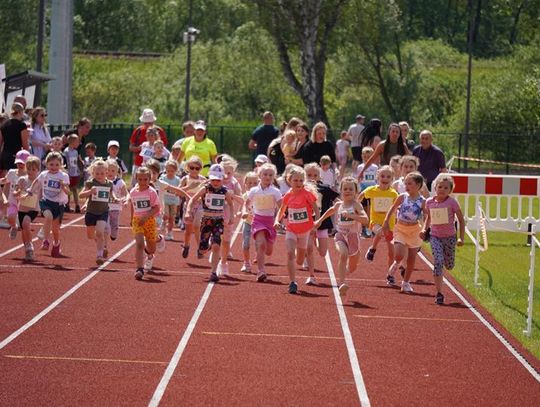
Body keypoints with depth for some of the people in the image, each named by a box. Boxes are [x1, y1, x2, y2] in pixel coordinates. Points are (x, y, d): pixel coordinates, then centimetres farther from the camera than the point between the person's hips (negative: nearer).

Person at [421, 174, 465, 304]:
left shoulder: (452, 202, -11)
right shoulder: (429, 202, -1)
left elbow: (461, 220, -4)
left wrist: (461, 238, -8)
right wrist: (424, 230, 2)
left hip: (449, 236, -1)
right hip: (435, 236, 1)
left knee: (449, 266, 9)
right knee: (438, 262, -17)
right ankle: (439, 293, -15)